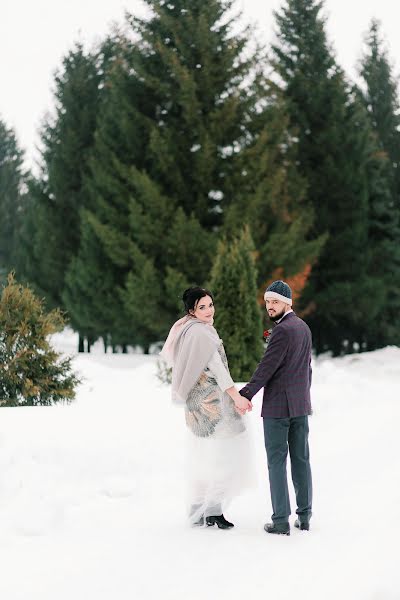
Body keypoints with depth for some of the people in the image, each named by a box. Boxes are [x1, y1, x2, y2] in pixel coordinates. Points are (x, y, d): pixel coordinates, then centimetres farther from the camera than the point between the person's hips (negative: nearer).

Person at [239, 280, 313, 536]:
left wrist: (245, 395, -21)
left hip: (277, 406, -8)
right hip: (300, 404, 8)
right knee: (301, 460, 10)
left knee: (277, 462, -3)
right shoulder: (304, 327, 11)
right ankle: (304, 516, 13)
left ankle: (281, 521, -3)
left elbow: (267, 367, -21)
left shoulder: (283, 330, -16)